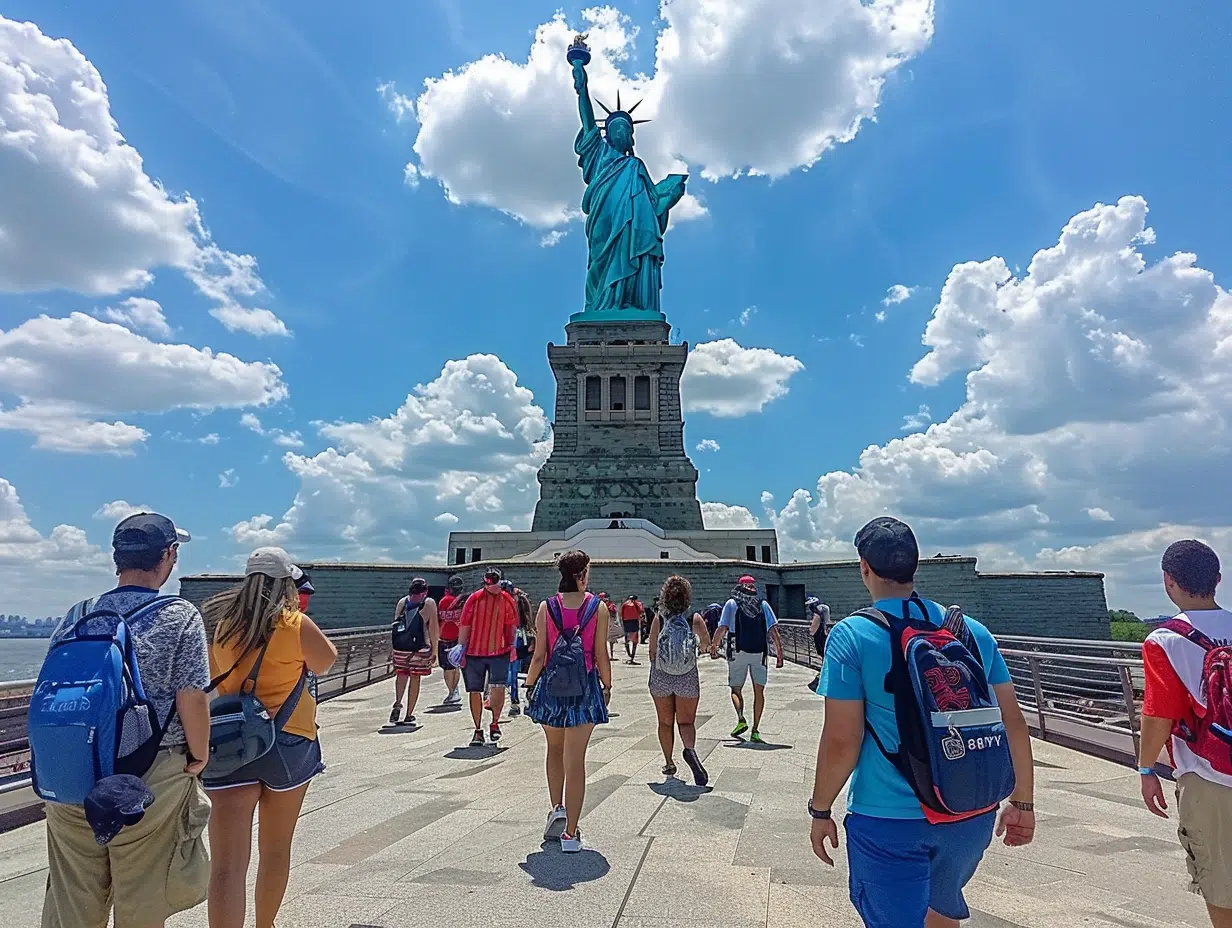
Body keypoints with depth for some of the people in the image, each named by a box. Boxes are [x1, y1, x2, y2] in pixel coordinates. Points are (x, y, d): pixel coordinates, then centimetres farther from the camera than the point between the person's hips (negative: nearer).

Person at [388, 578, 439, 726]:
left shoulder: (402, 601, 11)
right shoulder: (429, 603, 2)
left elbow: (395, 624, 13)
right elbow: (433, 628, -1)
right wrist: (434, 650, 3)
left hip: (400, 646, 3)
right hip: (420, 647, -2)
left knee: (401, 673, 19)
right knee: (415, 678, 8)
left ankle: (397, 702, -4)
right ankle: (409, 715, 13)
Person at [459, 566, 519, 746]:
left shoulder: (507, 600, 0)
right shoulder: (474, 599, -2)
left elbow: (512, 625, 8)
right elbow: (465, 625, 2)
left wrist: (513, 645, -2)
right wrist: (461, 648, 0)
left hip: (499, 652, -1)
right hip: (474, 652, 1)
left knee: (498, 687, -14)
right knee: (475, 691, 6)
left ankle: (495, 723, 10)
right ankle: (478, 730, 21)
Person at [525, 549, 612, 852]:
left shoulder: (546, 607, -4)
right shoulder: (598, 607, -7)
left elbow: (539, 655, -3)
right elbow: (601, 654, -4)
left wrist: (530, 685, 11)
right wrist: (607, 686, 9)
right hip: (585, 688, -1)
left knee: (555, 750, 25)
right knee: (575, 759, 3)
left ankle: (557, 809, 21)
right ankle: (571, 833, 6)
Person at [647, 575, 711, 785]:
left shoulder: (658, 619, -9)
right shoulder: (695, 619, -9)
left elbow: (652, 651, -5)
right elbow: (706, 644, 5)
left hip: (660, 677, 1)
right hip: (687, 679, -1)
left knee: (665, 722, 16)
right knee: (686, 721, 7)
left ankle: (668, 763, 23)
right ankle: (690, 749, -22)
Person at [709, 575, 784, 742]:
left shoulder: (732, 603, 3)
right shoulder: (763, 604, 8)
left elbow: (722, 628, -3)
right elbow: (773, 629, 1)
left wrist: (714, 646, 8)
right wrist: (779, 651, 3)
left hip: (738, 652, -1)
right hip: (760, 653, 1)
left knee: (736, 689, 13)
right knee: (759, 691, 10)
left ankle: (741, 719, -10)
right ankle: (755, 731, 8)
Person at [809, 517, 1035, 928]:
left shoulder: (852, 635, -13)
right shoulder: (973, 632, 1)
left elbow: (841, 741, -14)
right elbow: (1013, 722, 5)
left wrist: (820, 811, -1)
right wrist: (1022, 803, 16)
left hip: (888, 818, -5)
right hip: (971, 815, 6)